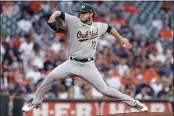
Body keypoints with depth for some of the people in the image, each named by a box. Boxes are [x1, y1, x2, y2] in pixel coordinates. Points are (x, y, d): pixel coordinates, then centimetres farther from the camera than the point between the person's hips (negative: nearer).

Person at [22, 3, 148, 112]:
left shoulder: (99, 26, 3)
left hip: (88, 65, 0)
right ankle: (36, 101, -2)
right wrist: (54, 15, -35)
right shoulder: (74, 22, -5)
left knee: (105, 90, -4)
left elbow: (109, 27, 25)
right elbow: (60, 13, -13)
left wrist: (121, 38, 27)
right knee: (51, 76, -19)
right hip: (72, 63, 0)